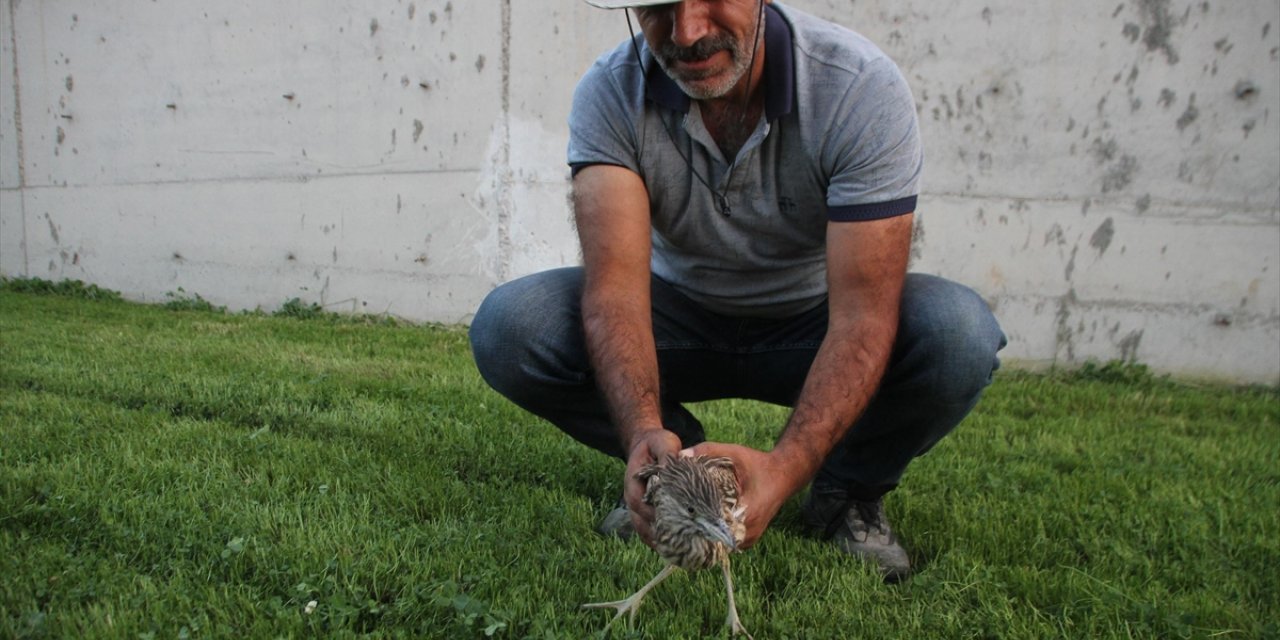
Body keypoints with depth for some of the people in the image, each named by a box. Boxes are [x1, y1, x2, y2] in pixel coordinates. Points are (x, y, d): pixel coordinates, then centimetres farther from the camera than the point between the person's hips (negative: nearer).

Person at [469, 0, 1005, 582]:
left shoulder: (862, 87, -25)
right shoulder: (609, 93, -19)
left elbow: (863, 315, -30)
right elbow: (615, 287, -29)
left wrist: (784, 467, -45)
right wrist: (644, 430, -47)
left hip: (814, 321, -1)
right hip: (682, 313, 2)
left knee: (960, 335, -32)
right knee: (507, 327, -23)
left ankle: (847, 492, -1)